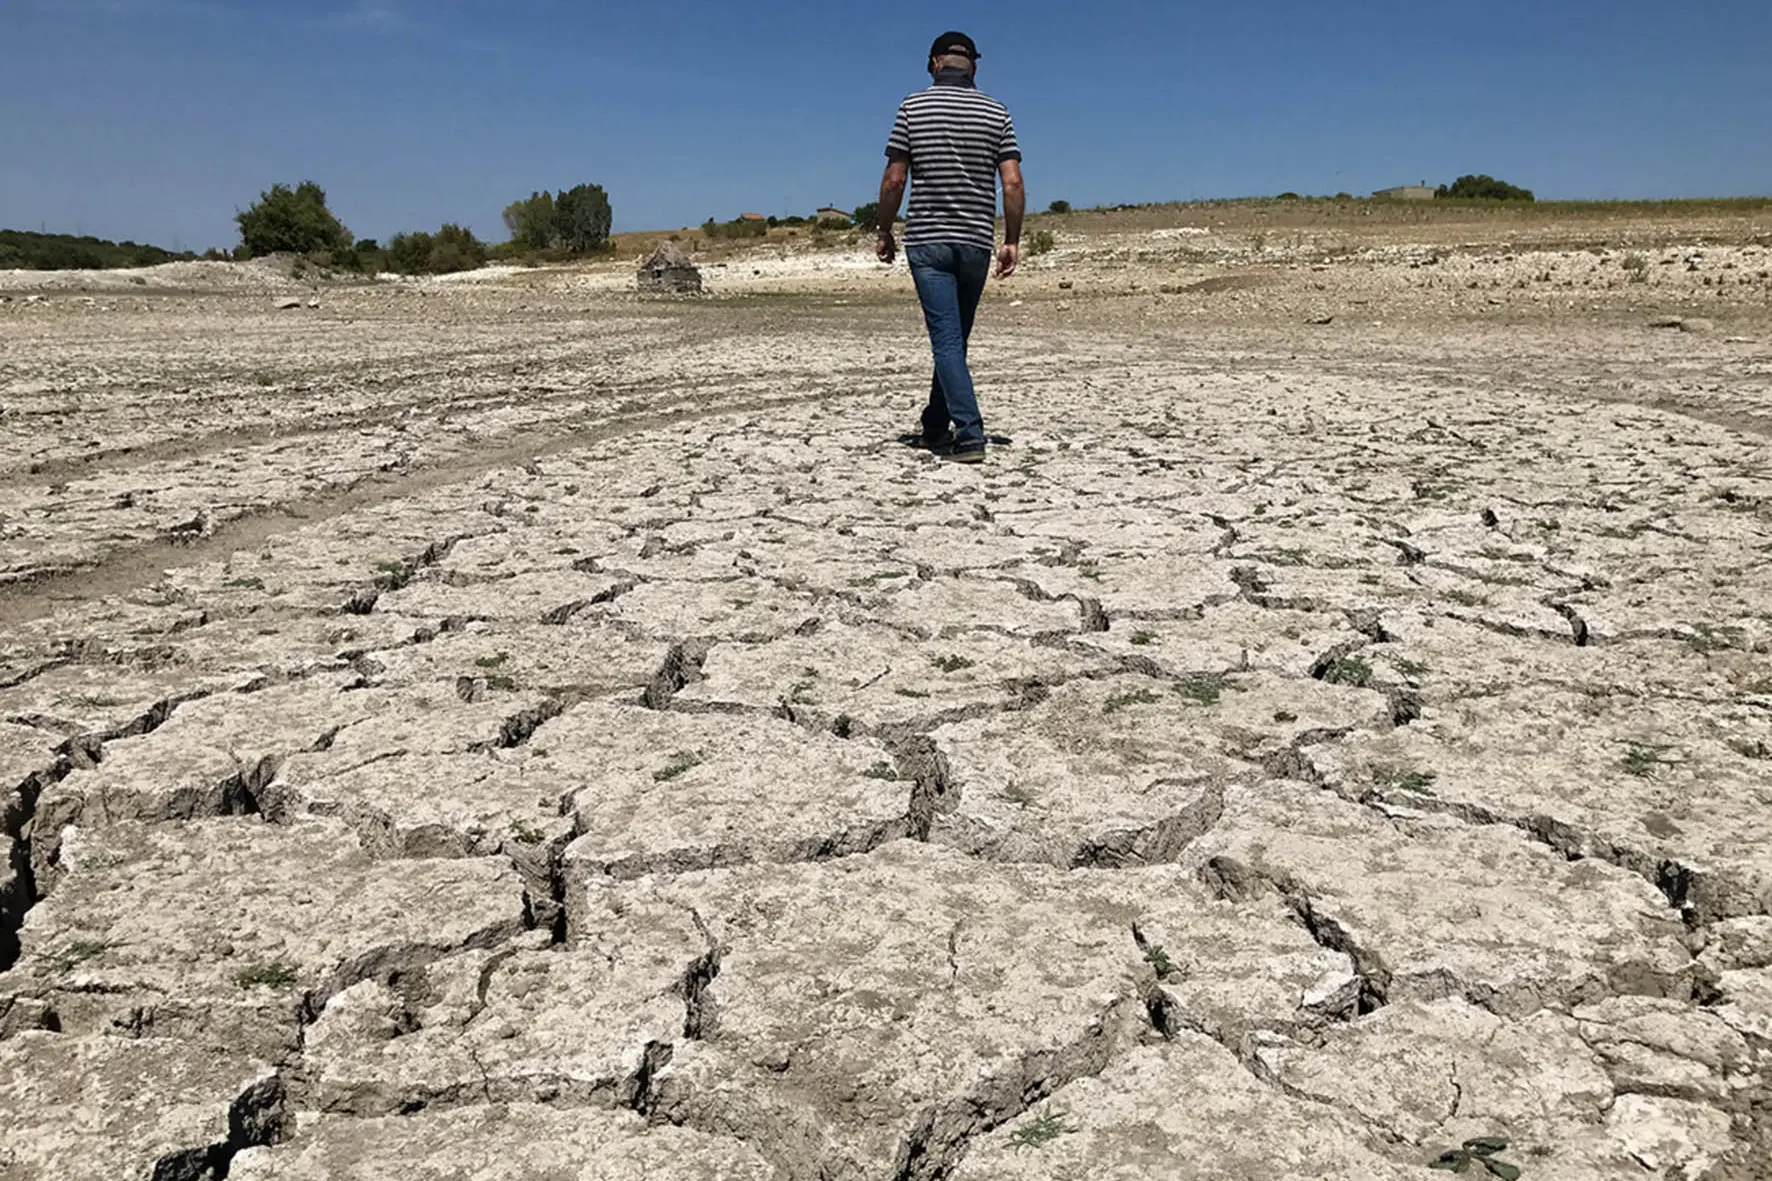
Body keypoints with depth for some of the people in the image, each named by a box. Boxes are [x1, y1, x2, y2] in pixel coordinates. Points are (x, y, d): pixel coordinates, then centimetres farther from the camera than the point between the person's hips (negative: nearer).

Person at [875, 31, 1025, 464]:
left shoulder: (913, 107, -1)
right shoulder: (996, 112, 4)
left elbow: (894, 180, -3)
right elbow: (1013, 183, -3)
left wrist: (885, 233, 8)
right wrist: (1012, 241, 3)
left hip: (927, 240, -3)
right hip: (976, 242, 3)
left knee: (947, 339, -6)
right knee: (955, 338, 15)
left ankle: (969, 434, -17)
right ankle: (935, 426, 27)